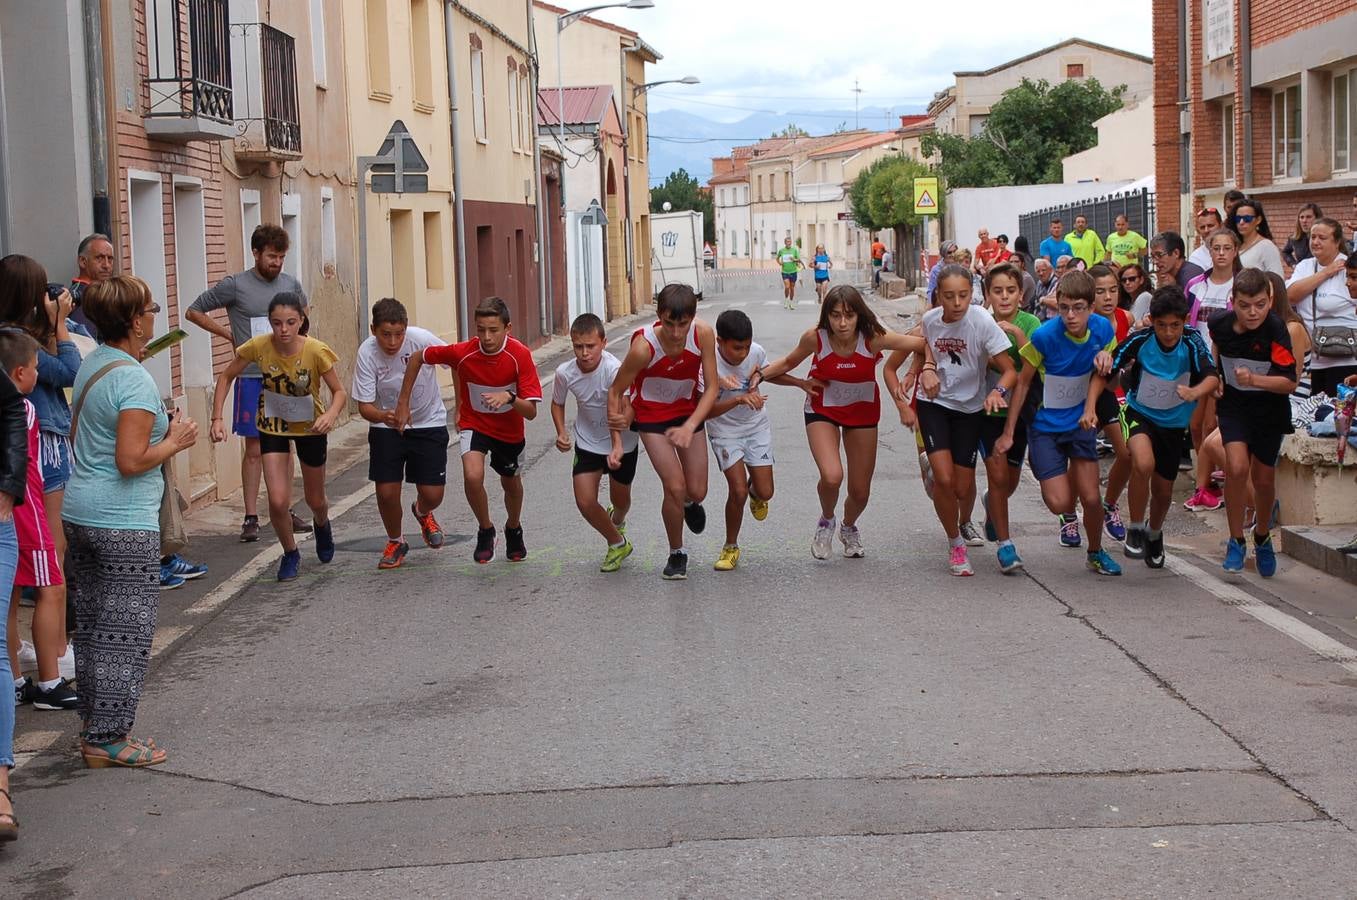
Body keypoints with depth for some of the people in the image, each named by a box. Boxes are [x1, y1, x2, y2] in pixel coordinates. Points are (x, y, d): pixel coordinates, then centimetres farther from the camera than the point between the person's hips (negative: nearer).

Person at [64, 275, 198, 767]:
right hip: (123, 523, -9)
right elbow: (131, 461, -23)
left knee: (91, 628, 15)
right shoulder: (135, 381, -18)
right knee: (126, 634, -2)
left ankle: (95, 727, 23)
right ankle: (107, 740, 2)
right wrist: (174, 443, -7)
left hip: (79, 513, 9)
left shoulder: (92, 364, 10)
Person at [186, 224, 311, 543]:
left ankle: (284, 512, 21)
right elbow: (193, 311, 1)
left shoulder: (291, 284, 6)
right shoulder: (235, 286, -6)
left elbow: (303, 309, 27)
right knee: (254, 450, -1)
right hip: (252, 378, -4)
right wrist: (228, 333, -2)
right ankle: (251, 518, 5)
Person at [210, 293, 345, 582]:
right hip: (273, 426, 0)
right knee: (278, 501, -13)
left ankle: (322, 525, 55)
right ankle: (290, 554, 16)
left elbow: (339, 391, -17)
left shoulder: (316, 351, -28)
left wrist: (331, 414, -39)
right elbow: (226, 377, -8)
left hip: (310, 427, 0)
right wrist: (217, 419, -16)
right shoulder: (258, 347, -23)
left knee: (315, 500, 16)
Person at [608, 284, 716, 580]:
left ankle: (690, 503, 45)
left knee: (697, 491, 3)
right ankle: (676, 554, 13)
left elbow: (712, 387, -20)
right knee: (674, 487, -12)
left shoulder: (703, 334, -26)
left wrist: (689, 428, -30)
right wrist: (616, 417, -33)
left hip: (689, 410, 3)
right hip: (652, 414, -3)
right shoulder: (644, 346, -33)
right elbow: (616, 390, -18)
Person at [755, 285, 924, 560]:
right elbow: (789, 362, -3)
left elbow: (922, 344, -18)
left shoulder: (873, 339, -27)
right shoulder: (815, 338, -24)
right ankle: (826, 522, 9)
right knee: (831, 477, -26)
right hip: (822, 410, -1)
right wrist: (761, 375, -17)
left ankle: (849, 527, 45)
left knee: (860, 491, 8)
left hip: (862, 411, 1)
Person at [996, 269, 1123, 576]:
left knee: (1091, 498, -1)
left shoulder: (1103, 329, -12)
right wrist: (1008, 432, -7)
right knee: (1059, 503, -11)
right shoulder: (1045, 336, -23)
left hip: (1080, 422, 3)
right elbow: (1023, 382, -10)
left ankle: (1096, 554, 27)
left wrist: (1090, 407, -9)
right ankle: (1068, 515, 28)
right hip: (1045, 425, -3)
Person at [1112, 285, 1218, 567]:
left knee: (1163, 490, 12)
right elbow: (1109, 373, -15)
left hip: (1174, 421, 2)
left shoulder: (1192, 341, -20)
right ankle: (1135, 530, -12)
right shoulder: (1139, 341, -22)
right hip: (1140, 414, -2)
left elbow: (1212, 377, -30)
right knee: (1143, 464, -32)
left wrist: (1195, 392, -50)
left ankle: (1154, 533, 45)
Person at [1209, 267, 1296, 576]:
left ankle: (1262, 535, 39)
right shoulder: (1219, 325, -14)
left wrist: (1254, 379, -38)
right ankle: (1236, 541, -3)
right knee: (1237, 467, -20)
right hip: (1233, 404, 1)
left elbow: (1289, 382, -25)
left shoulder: (1276, 330, -24)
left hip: (1270, 410, -1)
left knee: (1263, 479, 9)